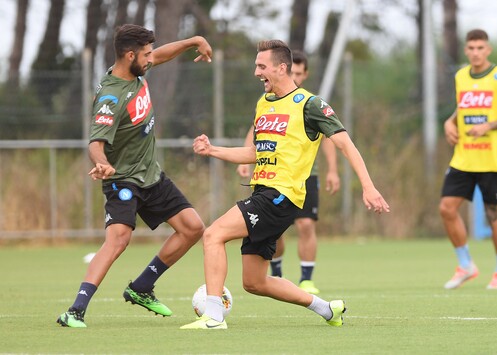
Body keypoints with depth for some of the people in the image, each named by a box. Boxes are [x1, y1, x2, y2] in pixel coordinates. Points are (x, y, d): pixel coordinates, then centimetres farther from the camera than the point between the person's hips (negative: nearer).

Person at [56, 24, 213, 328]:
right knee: (119, 238, -29)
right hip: (124, 180, -9)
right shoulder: (111, 98, -28)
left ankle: (141, 289, 18)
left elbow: (161, 55, 22)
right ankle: (76, 311, -32)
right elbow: (96, 143, -38)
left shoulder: (136, 71, -2)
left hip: (152, 175, 9)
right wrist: (102, 164, -58)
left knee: (193, 228, 6)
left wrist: (194, 41, 23)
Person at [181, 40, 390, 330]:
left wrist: (368, 187, -18)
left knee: (214, 234, -22)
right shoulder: (263, 104, 18)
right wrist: (211, 150, 18)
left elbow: (345, 143, -9)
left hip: (282, 196, -9)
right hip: (263, 194, 9)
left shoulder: (308, 104, -6)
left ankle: (213, 316, -22)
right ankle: (327, 309, 22)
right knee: (254, 283, 9)